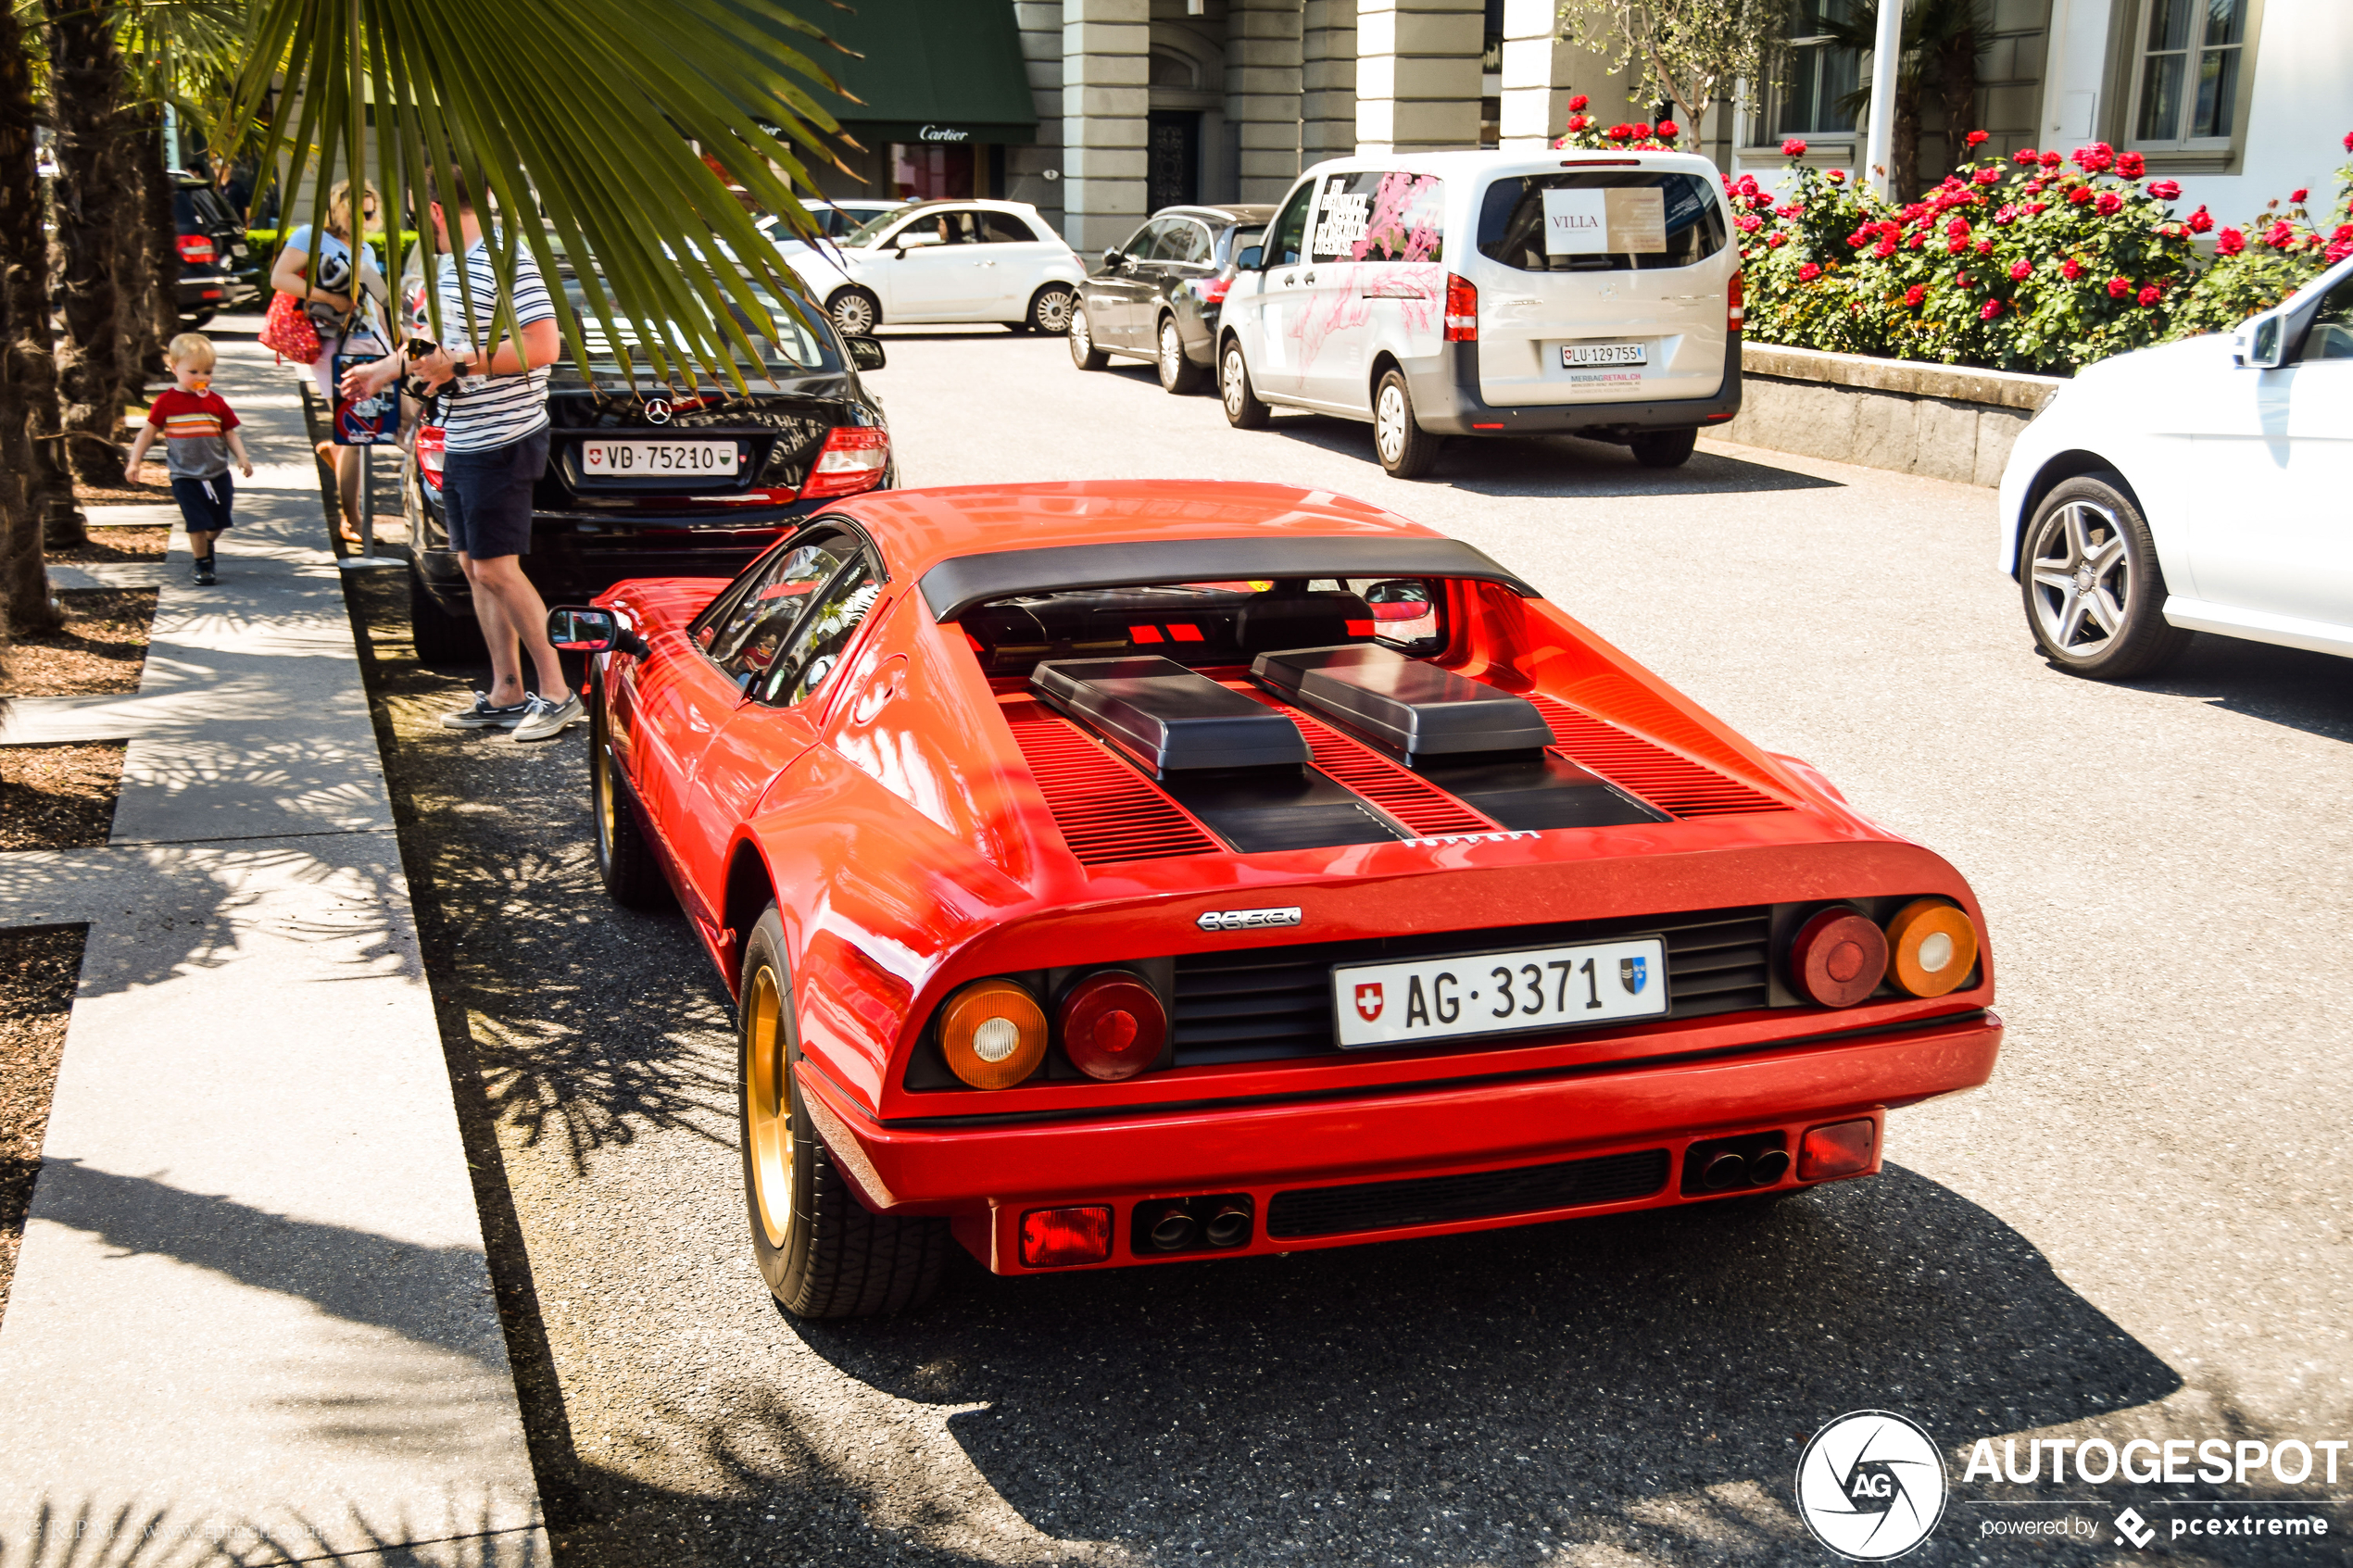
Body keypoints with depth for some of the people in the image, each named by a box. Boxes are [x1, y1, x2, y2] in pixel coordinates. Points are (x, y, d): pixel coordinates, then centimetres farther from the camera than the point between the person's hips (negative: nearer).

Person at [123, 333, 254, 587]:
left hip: (217, 473, 3)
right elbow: (148, 432, 2)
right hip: (185, 476, -3)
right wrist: (134, 463, -2)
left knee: (219, 522, 9)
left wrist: (242, 457, -9)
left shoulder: (216, 402, 2)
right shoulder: (166, 402, -5)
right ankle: (202, 565, 9)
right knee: (198, 522, -7)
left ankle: (206, 546, 40)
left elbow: (230, 434, 7)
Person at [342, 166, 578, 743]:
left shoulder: (508, 263, -15)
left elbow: (543, 347, -24)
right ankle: (505, 694, 17)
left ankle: (557, 695, -3)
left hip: (503, 441, -10)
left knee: (496, 568, -10)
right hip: (462, 441, 10)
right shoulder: (450, 267, 16)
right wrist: (382, 370, 40)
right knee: (473, 566, 10)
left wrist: (461, 364, -21)